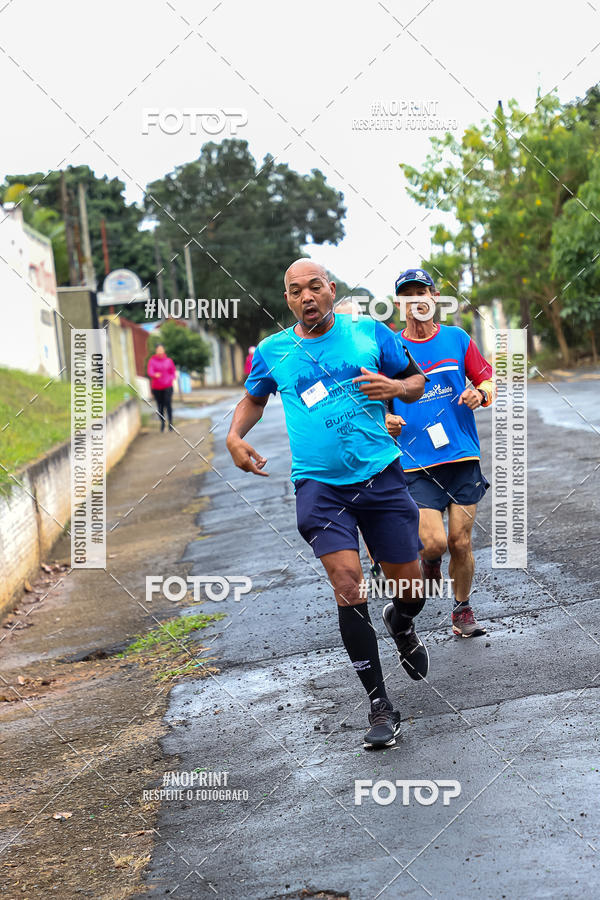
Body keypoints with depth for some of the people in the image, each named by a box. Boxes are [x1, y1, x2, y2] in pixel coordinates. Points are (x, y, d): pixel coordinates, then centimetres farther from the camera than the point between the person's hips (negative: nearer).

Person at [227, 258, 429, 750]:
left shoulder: (370, 333, 2)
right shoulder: (272, 352, 4)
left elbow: (417, 381, 11)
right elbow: (253, 399, 23)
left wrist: (394, 387, -11)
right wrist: (235, 437, 4)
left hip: (381, 474, 1)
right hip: (320, 484, -1)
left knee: (409, 583, 5)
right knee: (347, 579, -18)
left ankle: (401, 627, 45)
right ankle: (380, 706, -10)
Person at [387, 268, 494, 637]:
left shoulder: (457, 338, 6)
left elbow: (488, 382, 12)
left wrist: (481, 394, -11)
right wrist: (385, 422, -14)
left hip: (463, 457, 1)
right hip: (417, 463, -1)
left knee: (460, 544, 2)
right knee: (434, 542, -13)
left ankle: (463, 610, 24)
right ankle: (429, 561, 23)